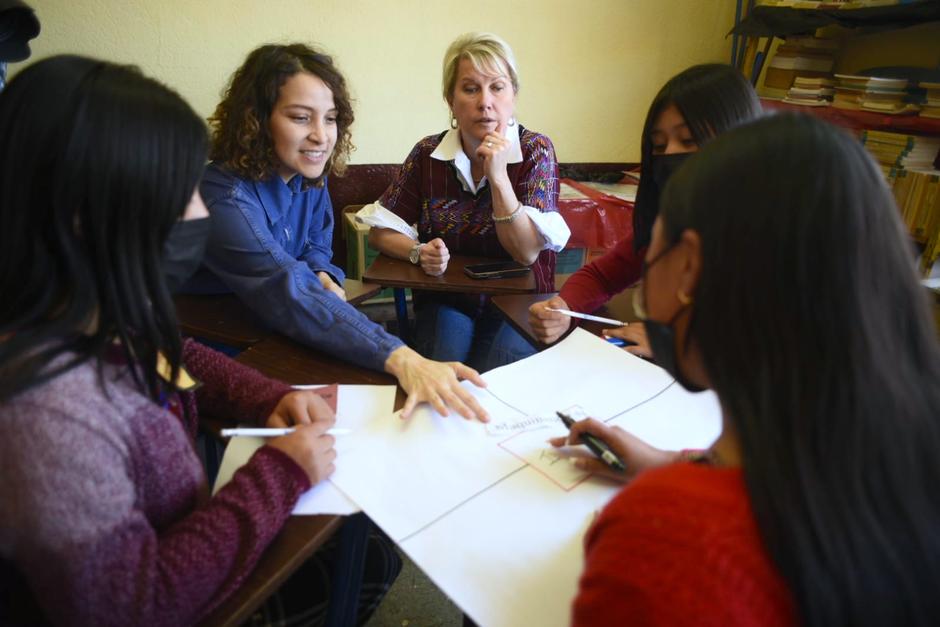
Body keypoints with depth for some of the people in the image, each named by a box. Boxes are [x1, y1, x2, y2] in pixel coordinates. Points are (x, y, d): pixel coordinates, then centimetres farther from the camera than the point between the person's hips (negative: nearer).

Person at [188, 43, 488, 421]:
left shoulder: (310, 177, -4)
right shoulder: (226, 197, -28)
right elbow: (290, 296, -41)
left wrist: (322, 277, -16)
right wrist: (400, 359, -53)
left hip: (274, 336, 7)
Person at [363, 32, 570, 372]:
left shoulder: (536, 151, -7)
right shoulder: (428, 153, -1)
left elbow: (527, 252, -14)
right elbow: (381, 231, 3)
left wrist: (497, 175, -24)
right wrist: (417, 252, -18)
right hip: (445, 300, 1)